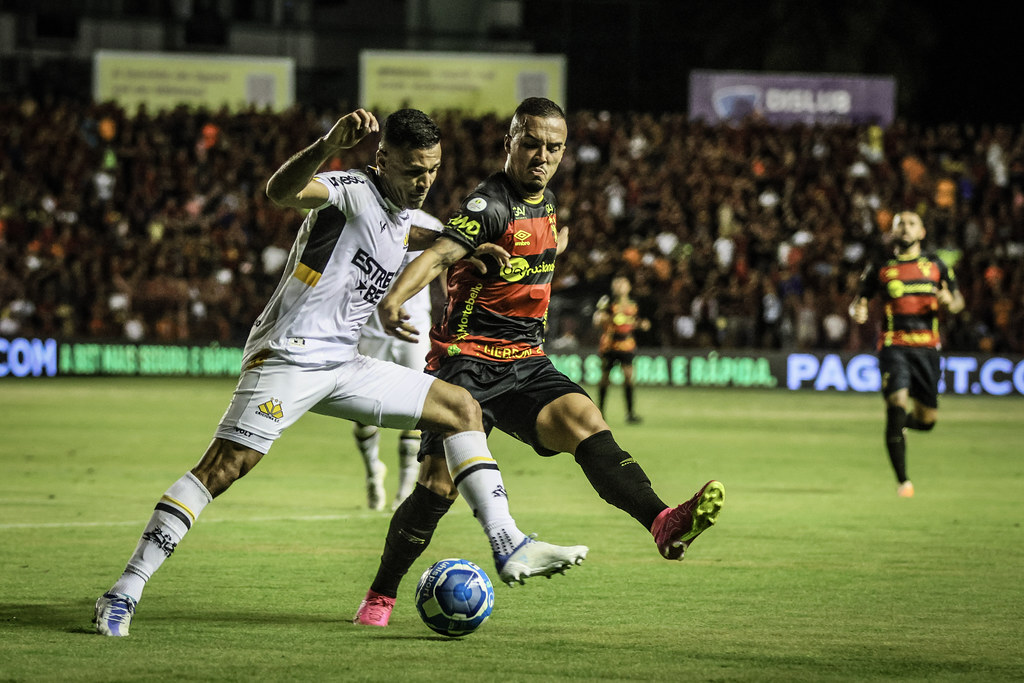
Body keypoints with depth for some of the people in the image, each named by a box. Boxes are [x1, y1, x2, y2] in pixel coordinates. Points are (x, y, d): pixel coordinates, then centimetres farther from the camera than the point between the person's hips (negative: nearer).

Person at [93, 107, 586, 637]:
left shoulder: (400, 214, 12)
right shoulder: (353, 191, -13)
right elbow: (281, 191, -35)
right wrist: (329, 146, -54)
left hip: (342, 366, 9)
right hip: (287, 356, -9)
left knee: (461, 409, 5)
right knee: (223, 466, -18)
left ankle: (510, 550, 5)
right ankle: (123, 594, -15)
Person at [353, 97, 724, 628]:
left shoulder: (545, 202, 11)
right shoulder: (490, 203, -14)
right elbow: (439, 254, -32)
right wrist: (395, 296, -48)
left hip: (526, 364, 6)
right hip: (467, 360, -6)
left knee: (582, 419, -22)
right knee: (439, 483, -12)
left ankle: (663, 524, -41)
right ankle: (380, 596, 9)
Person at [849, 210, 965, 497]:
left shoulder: (935, 266, 12)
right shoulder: (879, 269, 9)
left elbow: (958, 301, 18)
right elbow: (859, 299, 13)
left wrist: (950, 301, -7)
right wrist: (857, 311, -11)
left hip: (927, 347, 2)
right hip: (894, 347, -2)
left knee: (927, 419, 2)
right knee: (897, 401, -22)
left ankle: (902, 424, 42)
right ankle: (902, 481, -13)